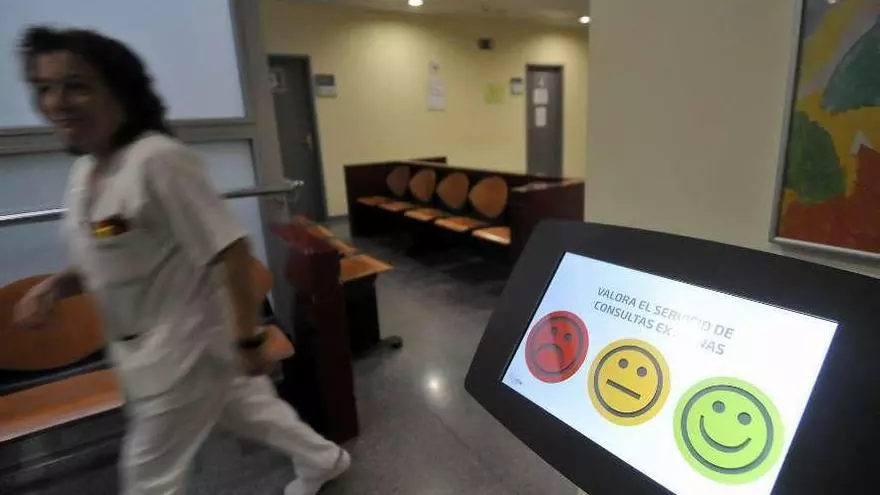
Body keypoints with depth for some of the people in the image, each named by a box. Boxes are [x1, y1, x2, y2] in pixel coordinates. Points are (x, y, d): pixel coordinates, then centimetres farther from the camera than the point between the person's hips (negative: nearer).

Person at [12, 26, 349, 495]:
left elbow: (230, 250, -26)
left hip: (187, 342, -8)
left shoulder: (158, 160, -24)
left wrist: (248, 339, -23)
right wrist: (57, 285, -1)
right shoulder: (84, 171, 5)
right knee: (251, 407, 24)